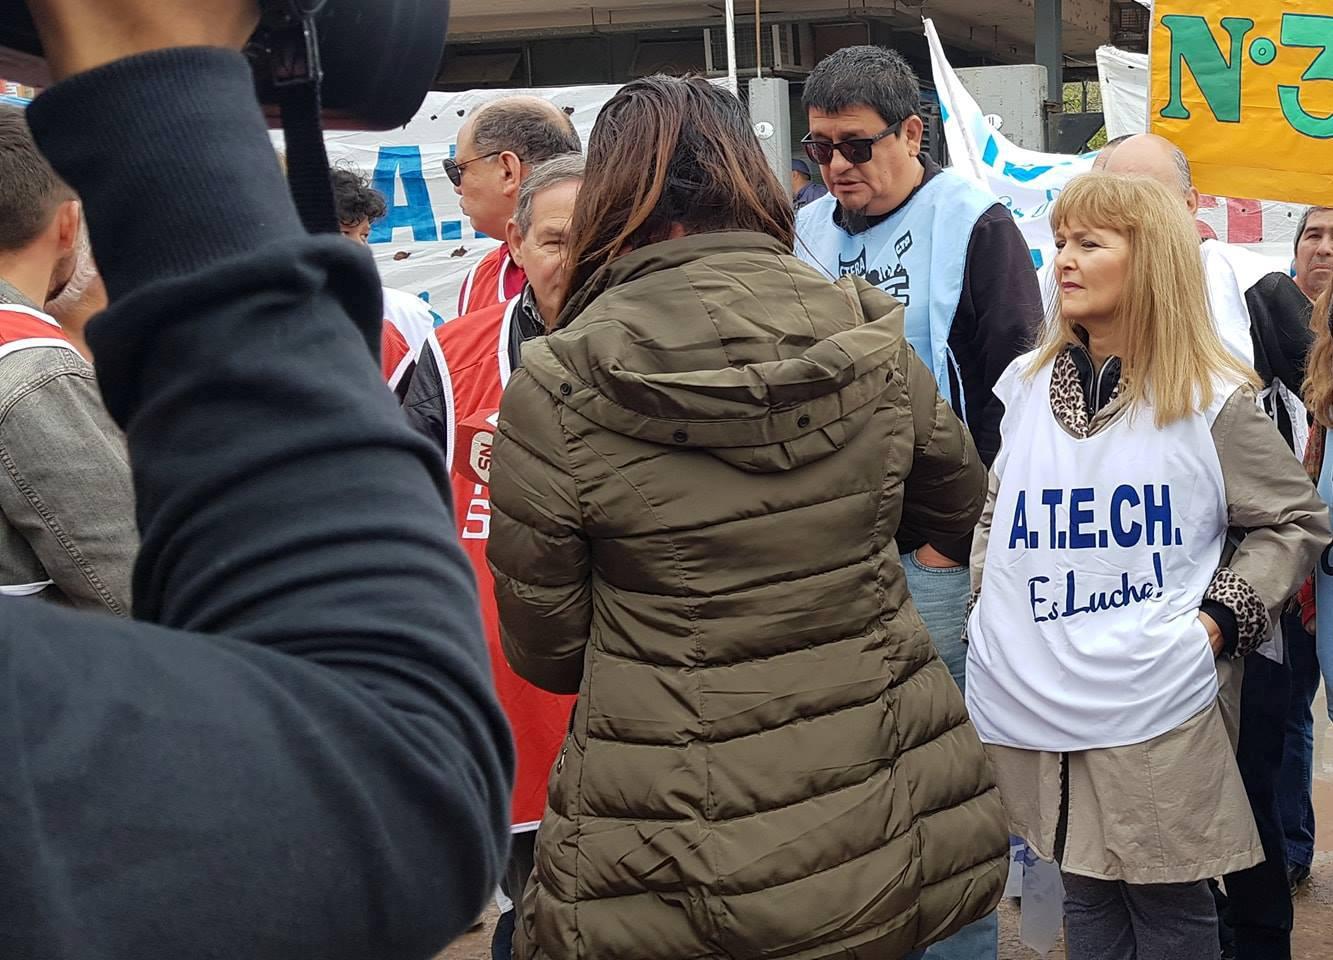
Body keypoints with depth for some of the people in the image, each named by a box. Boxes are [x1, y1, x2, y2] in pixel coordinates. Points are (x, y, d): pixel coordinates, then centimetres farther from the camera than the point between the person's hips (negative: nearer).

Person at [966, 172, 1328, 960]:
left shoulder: (1211, 400, -5)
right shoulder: (1026, 384, 9)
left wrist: (1221, 616, -7)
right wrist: (989, 594, 7)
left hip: (1154, 715, -4)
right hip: (1034, 705, 4)